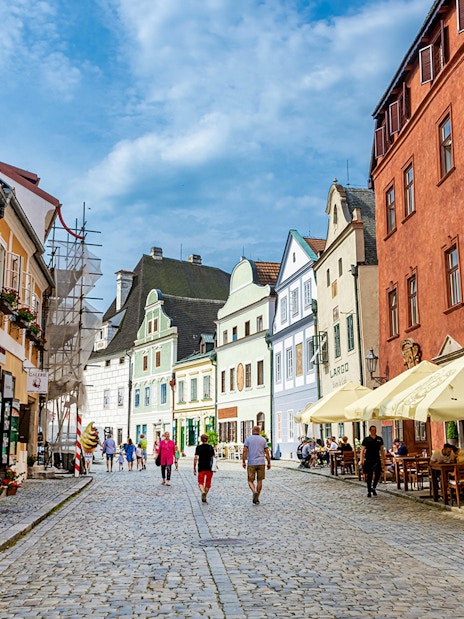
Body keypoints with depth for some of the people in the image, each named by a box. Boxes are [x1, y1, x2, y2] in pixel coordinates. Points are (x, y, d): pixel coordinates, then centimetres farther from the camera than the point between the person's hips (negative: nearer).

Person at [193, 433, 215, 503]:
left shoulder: (198, 447, -1)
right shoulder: (211, 447, 2)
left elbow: (195, 458, -6)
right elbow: (213, 457, 0)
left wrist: (194, 468, -1)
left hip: (201, 467, -1)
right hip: (209, 467, 1)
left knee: (200, 482, 3)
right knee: (208, 483, 12)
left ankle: (203, 492, -26)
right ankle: (204, 498, 14)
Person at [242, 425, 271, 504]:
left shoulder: (248, 439, 2)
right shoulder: (263, 439, 7)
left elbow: (244, 450, -7)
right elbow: (267, 452, 3)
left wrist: (243, 461, -3)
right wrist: (269, 463, 8)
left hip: (251, 463, -2)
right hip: (261, 462, 2)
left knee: (250, 481, 7)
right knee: (259, 481, 11)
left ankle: (254, 491, -22)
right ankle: (256, 499, 12)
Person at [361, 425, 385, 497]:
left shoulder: (380, 439, 9)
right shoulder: (366, 439, 1)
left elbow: (382, 450, 14)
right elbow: (362, 450, 0)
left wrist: (383, 459, 10)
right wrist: (362, 460, -8)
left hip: (377, 459, 2)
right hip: (368, 460, -2)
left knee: (377, 474, -12)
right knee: (369, 475, 2)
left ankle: (373, 487, 11)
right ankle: (369, 491, 13)